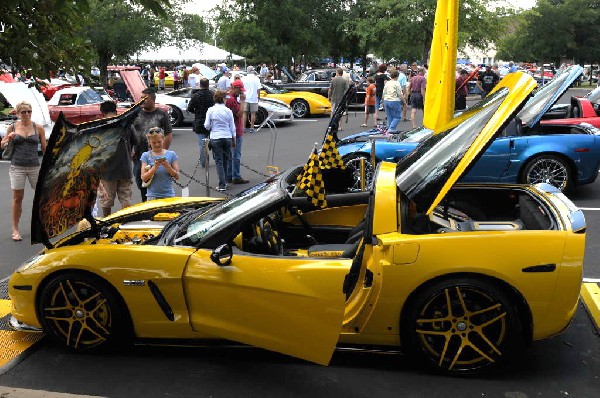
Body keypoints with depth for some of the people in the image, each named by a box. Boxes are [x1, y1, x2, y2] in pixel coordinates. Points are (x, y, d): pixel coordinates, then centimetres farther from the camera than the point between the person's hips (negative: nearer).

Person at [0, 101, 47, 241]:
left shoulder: (38, 128, 3)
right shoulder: (12, 127, 4)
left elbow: (44, 149, 7)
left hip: (34, 166, 0)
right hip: (17, 167, 0)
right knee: (18, 198, 3)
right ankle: (15, 229, 13)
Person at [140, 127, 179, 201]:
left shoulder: (171, 154, 3)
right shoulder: (146, 156, 2)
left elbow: (177, 177, 1)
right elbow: (144, 178, -4)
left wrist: (167, 166, -15)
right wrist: (155, 167, -17)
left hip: (169, 194, 0)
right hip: (153, 196, 0)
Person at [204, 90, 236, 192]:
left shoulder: (211, 110, -5)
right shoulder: (228, 111, -1)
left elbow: (207, 126, -2)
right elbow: (232, 127, 5)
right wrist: (234, 140, 15)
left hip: (215, 138, -1)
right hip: (227, 138, 1)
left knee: (219, 161, 2)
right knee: (226, 160, 16)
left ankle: (222, 185, -2)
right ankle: (225, 181, 24)